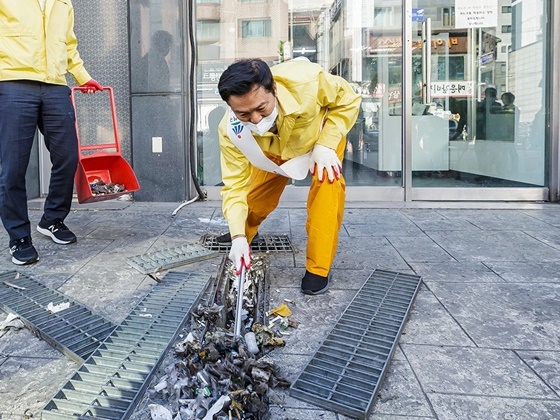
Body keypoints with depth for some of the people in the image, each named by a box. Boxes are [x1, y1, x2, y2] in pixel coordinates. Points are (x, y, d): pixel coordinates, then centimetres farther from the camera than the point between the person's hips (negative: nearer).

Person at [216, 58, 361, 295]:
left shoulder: (306, 80, -42)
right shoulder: (231, 131, -34)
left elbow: (348, 100, -23)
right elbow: (235, 184, -28)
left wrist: (325, 145, -34)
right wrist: (238, 236, -39)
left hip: (321, 132, -2)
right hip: (274, 149, 2)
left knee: (328, 181, -28)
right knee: (255, 197, 1)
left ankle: (318, 268, -16)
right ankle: (246, 233, 40)